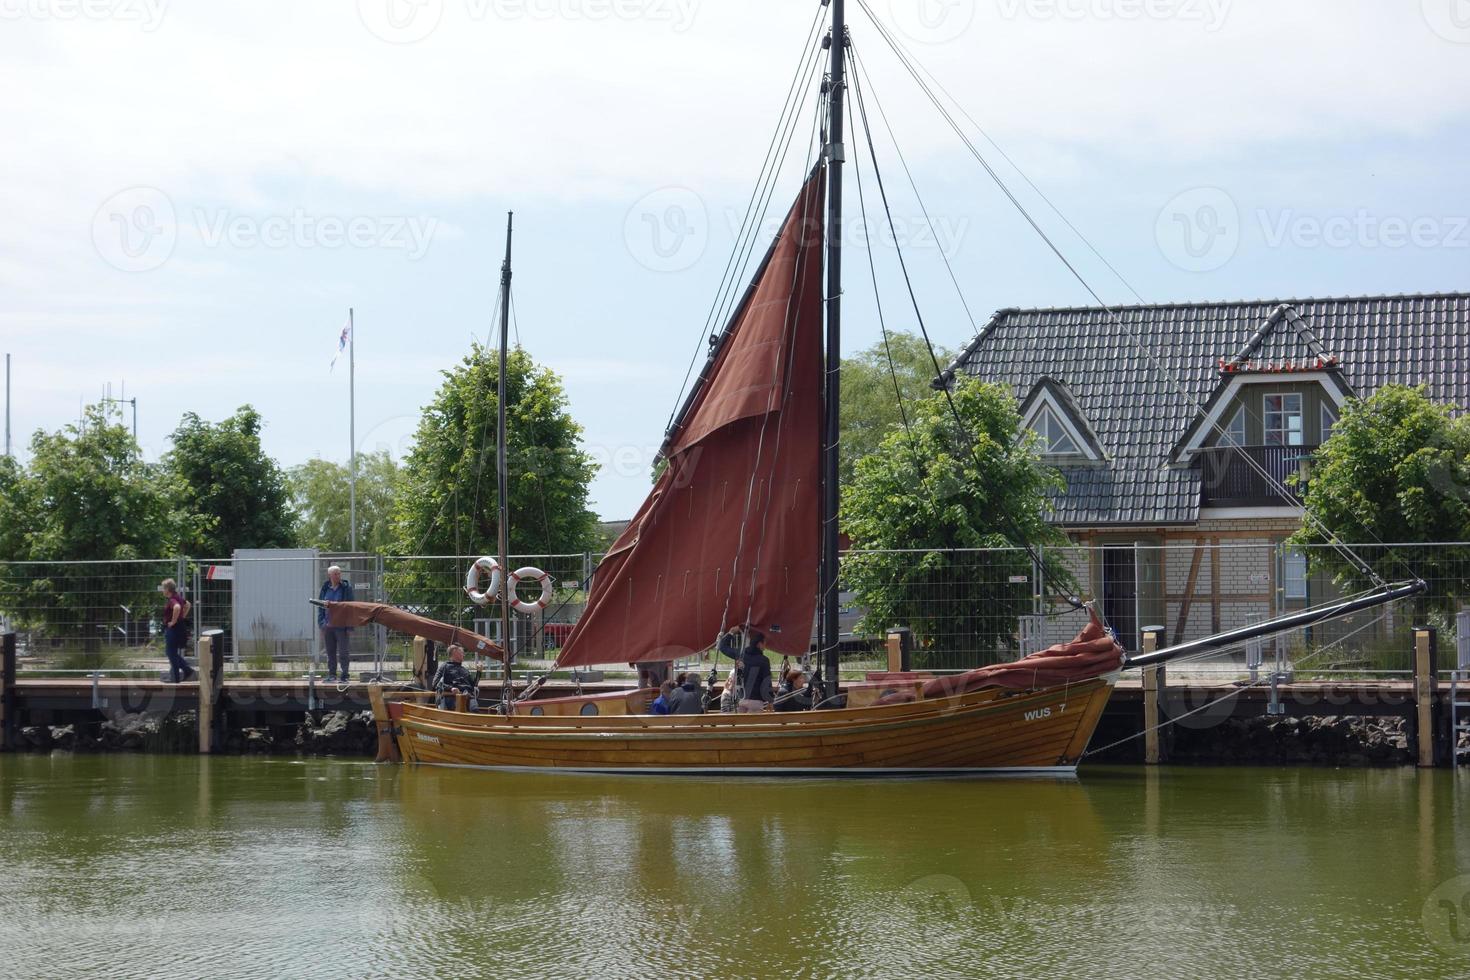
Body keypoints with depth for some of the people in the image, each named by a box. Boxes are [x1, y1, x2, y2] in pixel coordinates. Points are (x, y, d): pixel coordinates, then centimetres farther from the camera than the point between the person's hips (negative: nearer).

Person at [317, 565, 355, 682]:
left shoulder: (346, 587, -3)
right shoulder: (325, 588, 7)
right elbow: (320, 606, 13)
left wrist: (350, 627, -9)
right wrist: (322, 622, 1)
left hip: (341, 626, -4)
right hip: (328, 625, 4)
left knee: (343, 653, -2)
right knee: (330, 653, 10)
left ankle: (345, 676, 3)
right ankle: (331, 674, 18)